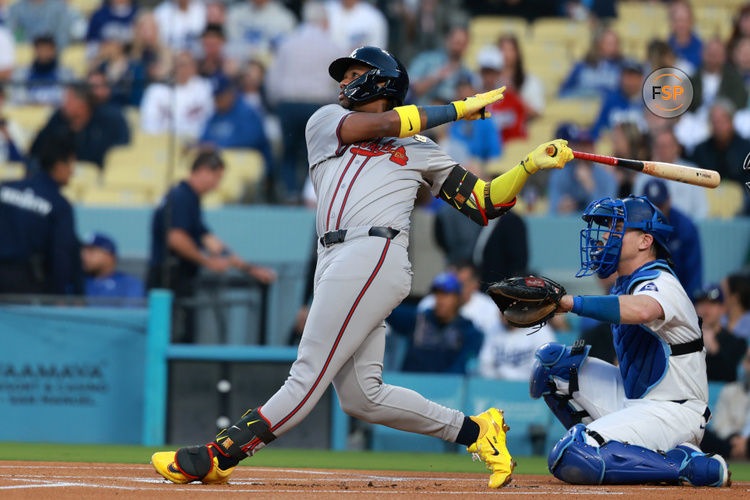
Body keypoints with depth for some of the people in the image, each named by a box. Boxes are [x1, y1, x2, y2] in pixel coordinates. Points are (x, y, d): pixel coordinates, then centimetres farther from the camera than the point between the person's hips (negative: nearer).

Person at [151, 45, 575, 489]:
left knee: (309, 375, -11)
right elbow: (381, 124, 6)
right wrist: (458, 109, 10)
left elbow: (485, 204, 16)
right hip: (337, 265, 5)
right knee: (361, 396, -4)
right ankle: (475, 432, 6)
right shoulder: (325, 122, 25)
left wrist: (531, 166, 3)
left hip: (376, 257, -5)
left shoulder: (419, 150, 19)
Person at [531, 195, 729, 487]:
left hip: (672, 411, -10)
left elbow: (641, 310, -43)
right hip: (632, 399, 10)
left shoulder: (660, 283, -18)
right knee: (550, 361, 10)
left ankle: (689, 465, -14)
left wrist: (573, 303, -40)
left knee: (572, 460, -26)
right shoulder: (626, 283, 13)